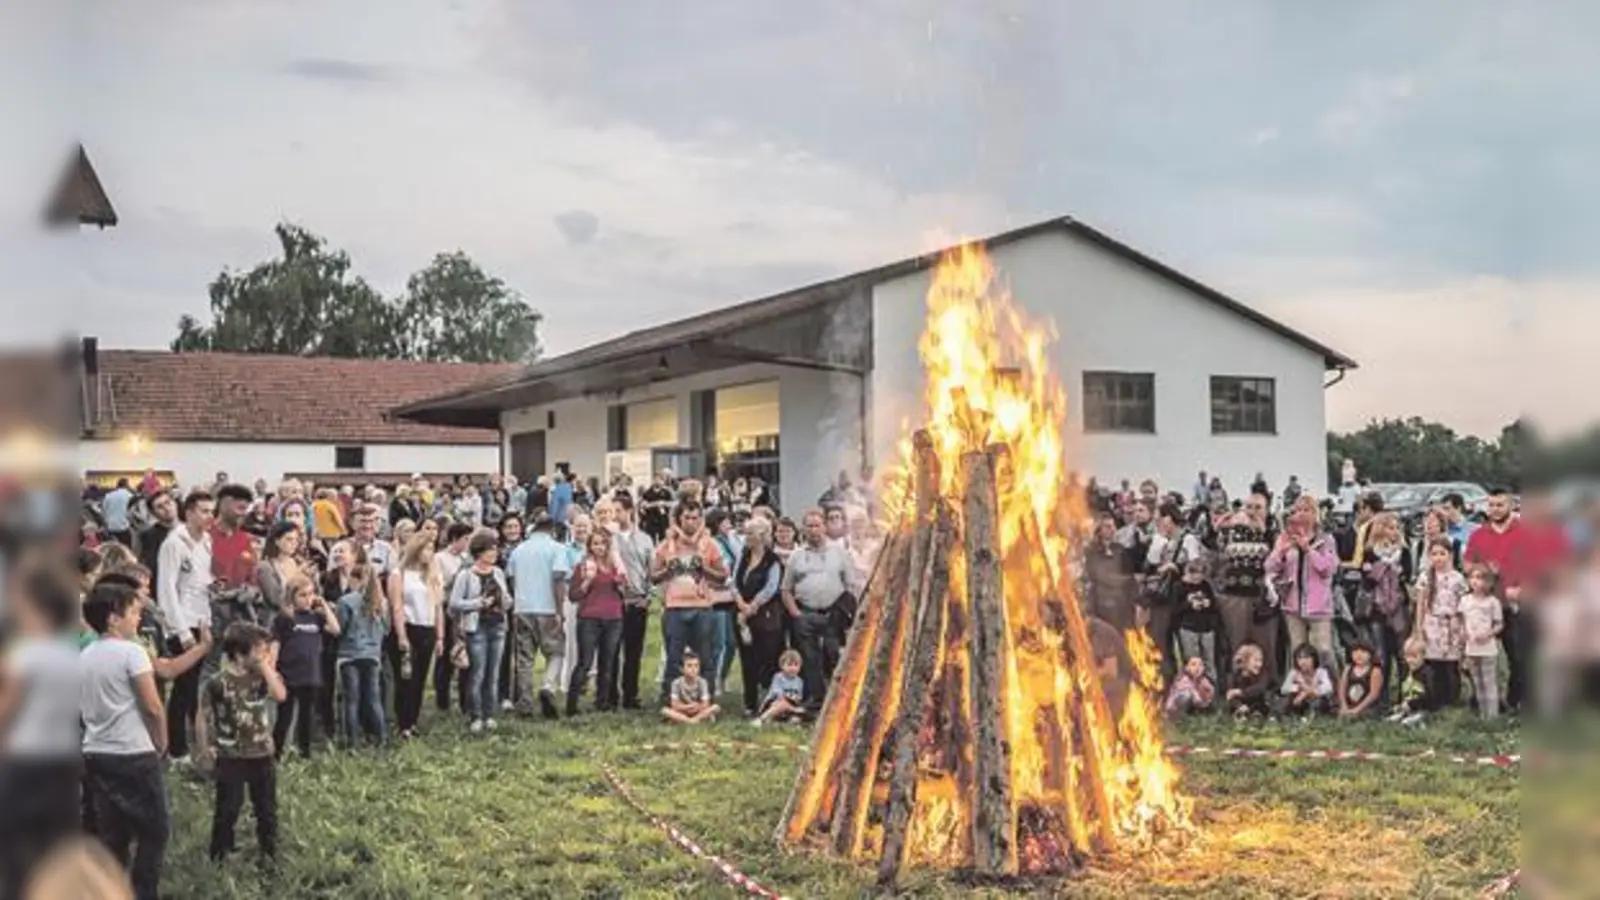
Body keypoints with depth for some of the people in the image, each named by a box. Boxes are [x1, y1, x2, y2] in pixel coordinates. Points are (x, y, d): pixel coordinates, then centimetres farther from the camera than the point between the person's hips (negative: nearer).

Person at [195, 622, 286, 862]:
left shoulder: (262, 677, -1)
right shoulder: (218, 682, -12)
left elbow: (280, 695, -19)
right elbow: (203, 716, -5)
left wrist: (267, 667, -17)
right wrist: (205, 747, -9)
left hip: (262, 754, 4)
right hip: (231, 757, -4)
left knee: (267, 807, 12)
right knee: (228, 809, 2)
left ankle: (269, 852, 25)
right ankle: (219, 856, 14)